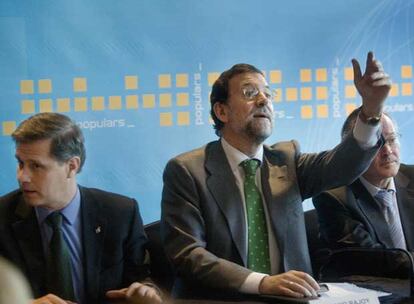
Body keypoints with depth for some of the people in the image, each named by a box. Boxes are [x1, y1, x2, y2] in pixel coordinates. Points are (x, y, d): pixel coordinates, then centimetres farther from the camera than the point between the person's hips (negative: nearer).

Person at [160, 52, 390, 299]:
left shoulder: (287, 159, 11)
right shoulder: (187, 171, -3)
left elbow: (341, 166, -6)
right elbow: (186, 252, -12)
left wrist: (372, 109, -23)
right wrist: (262, 282, -23)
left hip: (285, 298, 4)